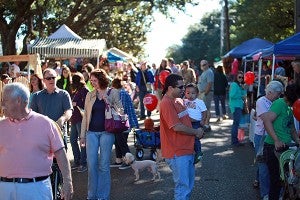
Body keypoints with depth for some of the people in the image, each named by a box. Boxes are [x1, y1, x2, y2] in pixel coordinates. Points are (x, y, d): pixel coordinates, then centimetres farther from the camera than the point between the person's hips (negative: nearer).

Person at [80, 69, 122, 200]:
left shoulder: (113, 93, 2)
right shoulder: (90, 95, 9)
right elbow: (85, 116, 11)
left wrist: (110, 103, -13)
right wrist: (82, 135, 9)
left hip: (106, 132, -2)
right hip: (92, 132, 2)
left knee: (104, 165, 2)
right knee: (91, 164, 1)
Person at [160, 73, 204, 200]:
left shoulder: (179, 100, 10)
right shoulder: (167, 103, -18)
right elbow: (177, 127, -23)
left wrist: (198, 130, 6)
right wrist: (196, 132, -9)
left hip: (187, 150, 9)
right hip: (177, 153, -9)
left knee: (189, 185, 18)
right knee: (182, 186, -3)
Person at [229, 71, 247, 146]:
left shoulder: (240, 85, 17)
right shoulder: (234, 84, -12)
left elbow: (244, 95, 17)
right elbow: (232, 95, -22)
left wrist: (243, 89, 1)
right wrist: (241, 96, -12)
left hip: (239, 106, 10)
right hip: (235, 106, -10)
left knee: (236, 123, 14)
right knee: (236, 123, -10)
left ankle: (235, 140, 22)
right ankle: (234, 141, -7)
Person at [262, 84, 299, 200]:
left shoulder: (289, 109, 20)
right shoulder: (280, 103, -10)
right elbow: (267, 119, -22)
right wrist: (277, 140, -26)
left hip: (284, 148, 10)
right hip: (273, 147, -10)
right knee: (276, 181, -7)